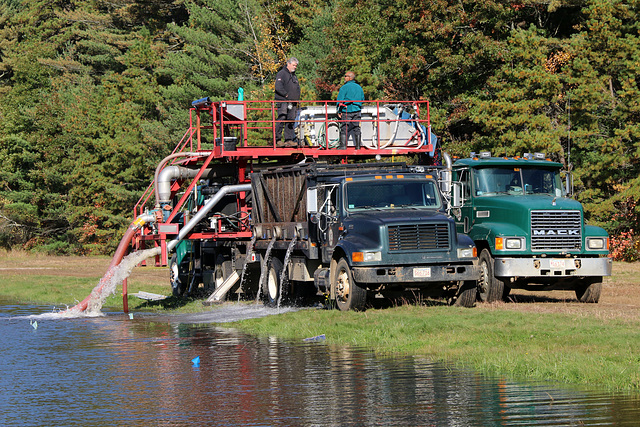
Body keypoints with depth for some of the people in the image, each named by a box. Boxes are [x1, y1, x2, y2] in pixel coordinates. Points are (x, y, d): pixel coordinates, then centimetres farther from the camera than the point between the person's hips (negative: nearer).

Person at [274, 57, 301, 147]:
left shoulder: (294, 76, 23)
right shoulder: (281, 73, -3)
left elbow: (297, 88, 30)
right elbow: (278, 87, -15)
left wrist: (297, 99, 14)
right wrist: (286, 95, -14)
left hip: (292, 103, 8)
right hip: (283, 101, -8)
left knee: (291, 121, 3)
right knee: (282, 119, -12)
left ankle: (289, 140, 3)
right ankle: (277, 139, -10)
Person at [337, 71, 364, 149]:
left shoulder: (344, 87, -8)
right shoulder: (359, 87, 10)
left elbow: (340, 100, -10)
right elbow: (362, 99, 17)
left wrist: (339, 111, -3)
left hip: (347, 111, -5)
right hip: (357, 111, 5)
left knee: (344, 129, -3)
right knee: (357, 129, 8)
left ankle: (343, 146, -8)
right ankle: (358, 146, 9)